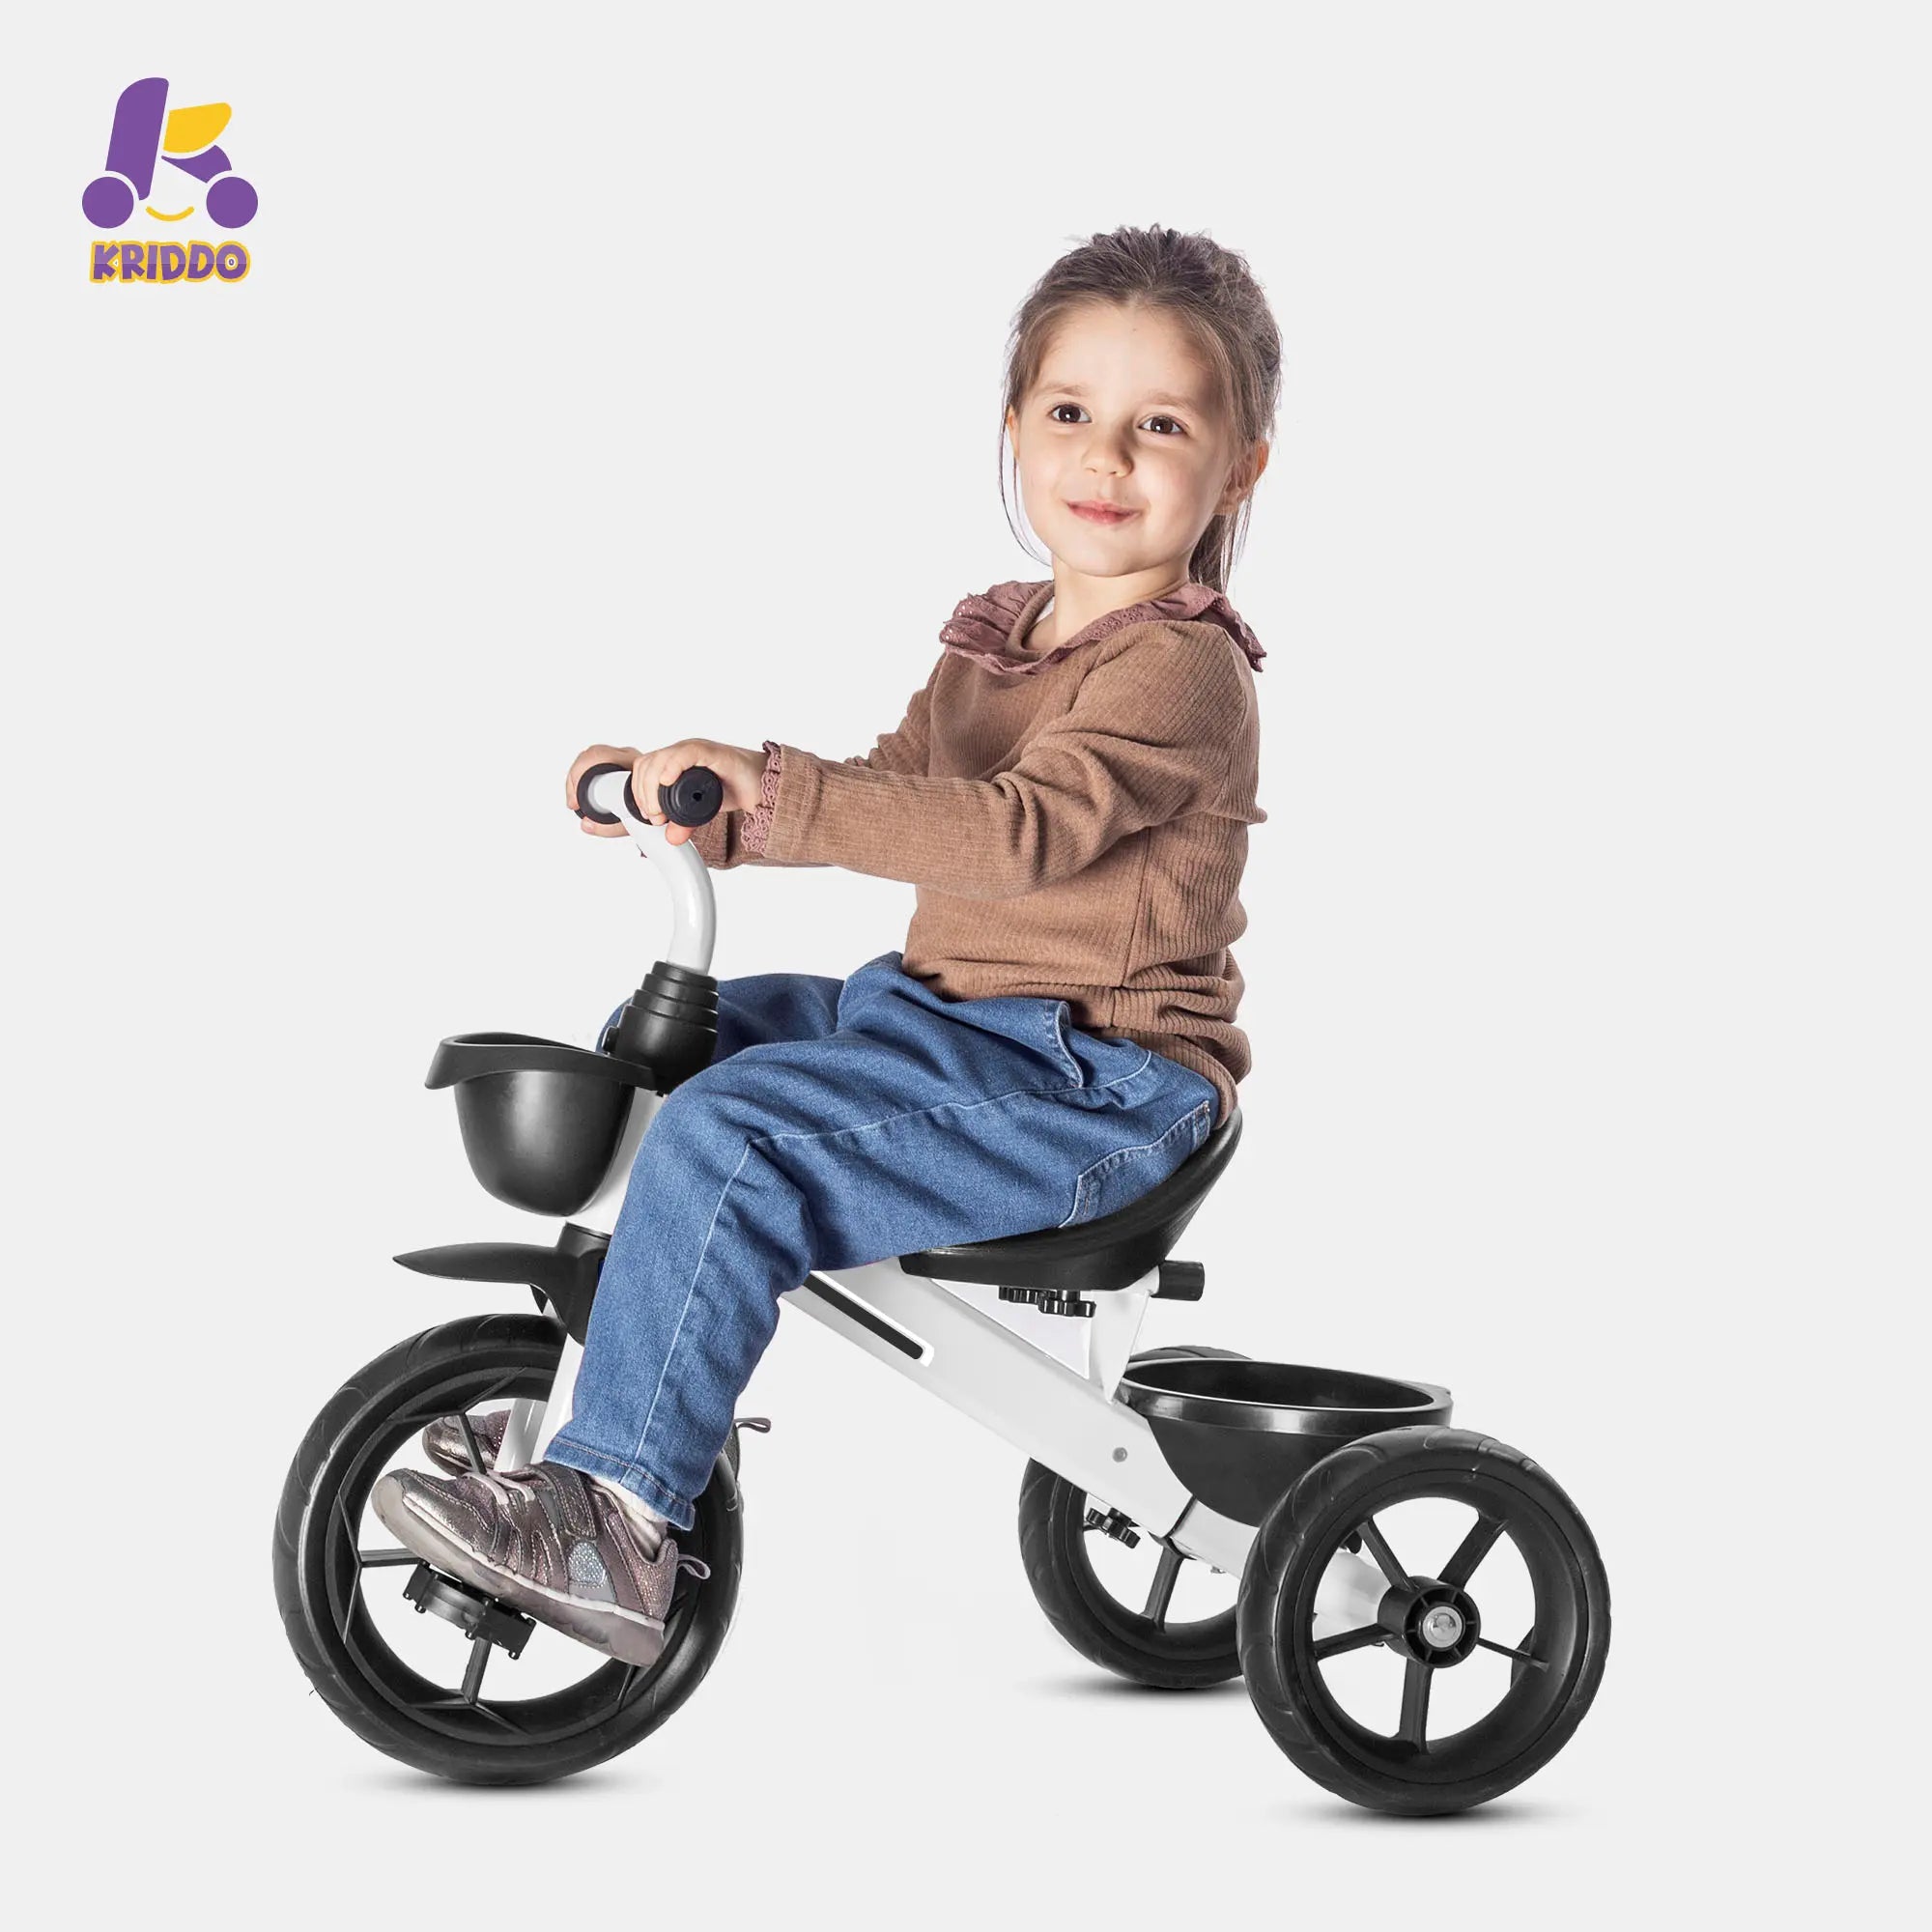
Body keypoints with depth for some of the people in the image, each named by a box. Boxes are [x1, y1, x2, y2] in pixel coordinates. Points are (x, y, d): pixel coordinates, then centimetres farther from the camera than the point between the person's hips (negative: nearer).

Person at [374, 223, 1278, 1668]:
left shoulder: (1183, 669, -16)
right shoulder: (1000, 635, 15)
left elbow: (1021, 830, -30)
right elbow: (894, 790, 21)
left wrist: (770, 788, -36)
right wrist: (707, 811, 3)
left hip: (1094, 1075, -10)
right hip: (939, 1009, 10)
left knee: (725, 1138, -26)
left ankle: (616, 1521, -21)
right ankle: (632, 1400, 21)